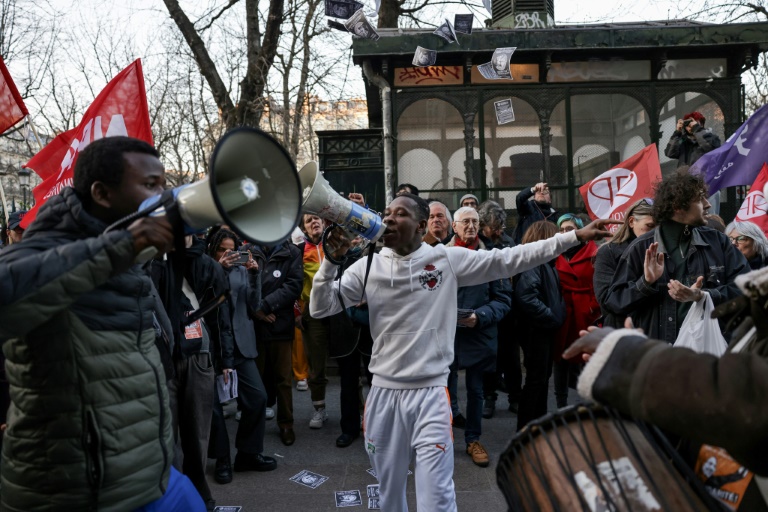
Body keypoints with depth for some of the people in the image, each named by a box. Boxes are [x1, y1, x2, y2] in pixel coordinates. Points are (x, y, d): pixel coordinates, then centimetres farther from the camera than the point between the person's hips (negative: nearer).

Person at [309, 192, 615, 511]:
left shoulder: (448, 259, -3)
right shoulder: (368, 266, 0)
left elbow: (509, 260, -3)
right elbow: (320, 308, 0)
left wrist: (574, 237, -5)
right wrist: (333, 258, -14)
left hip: (430, 392, -2)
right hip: (383, 393, 2)